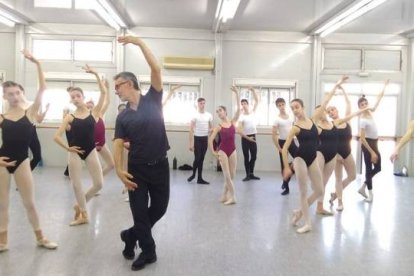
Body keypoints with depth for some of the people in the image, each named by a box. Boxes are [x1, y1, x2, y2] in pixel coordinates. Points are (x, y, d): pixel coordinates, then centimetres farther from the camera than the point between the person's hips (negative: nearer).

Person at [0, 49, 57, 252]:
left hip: (22, 161, -1)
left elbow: (43, 89, -11)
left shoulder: (30, 113, -2)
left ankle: (40, 238, 22)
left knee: (30, 202, 7)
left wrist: (37, 64, -16)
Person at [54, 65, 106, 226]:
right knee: (76, 185, 5)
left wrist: (96, 75, -16)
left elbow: (103, 92, -13)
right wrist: (67, 148, -6)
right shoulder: (70, 117, 0)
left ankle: (79, 206, 24)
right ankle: (83, 215, 23)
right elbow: (57, 136, -2)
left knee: (99, 184, -1)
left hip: (91, 151, 0)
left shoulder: (93, 112, -1)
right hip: (75, 153, 0)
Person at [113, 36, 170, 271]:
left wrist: (140, 43, -13)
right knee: (139, 211, 3)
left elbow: (156, 69, -13)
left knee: (160, 207, 10)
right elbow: (118, 145, -2)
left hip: (160, 165, -1)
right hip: (137, 169, 1)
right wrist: (119, 170, -17)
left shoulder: (153, 100, -2)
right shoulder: (123, 117, 4)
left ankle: (131, 235, 34)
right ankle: (148, 251, 22)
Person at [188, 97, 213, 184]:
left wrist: (210, 130, -9)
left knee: (202, 158, 8)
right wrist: (191, 143, -14)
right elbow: (191, 130, -9)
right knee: (197, 158, -7)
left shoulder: (209, 115, 6)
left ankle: (200, 178, 14)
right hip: (197, 138, -4)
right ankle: (193, 174, 19)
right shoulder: (195, 115, -7)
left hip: (205, 138, 4)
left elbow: (211, 127, 16)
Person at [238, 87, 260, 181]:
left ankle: (251, 174, 21)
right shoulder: (241, 116, -6)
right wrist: (247, 137, -21)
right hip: (245, 138, -4)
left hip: (253, 137, 4)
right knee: (246, 157, 1)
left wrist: (253, 90, -9)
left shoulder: (253, 112, 5)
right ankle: (248, 175, 10)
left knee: (254, 156, 9)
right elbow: (240, 129, -12)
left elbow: (257, 101, 1)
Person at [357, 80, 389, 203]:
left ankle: (363, 187, 21)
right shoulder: (363, 120, -20)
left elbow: (379, 99, 13)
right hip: (368, 144, -9)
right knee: (369, 168, -1)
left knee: (377, 168, 12)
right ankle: (370, 193, 10)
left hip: (374, 144, 9)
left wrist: (385, 86, 12)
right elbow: (362, 138, -23)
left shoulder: (370, 112, 1)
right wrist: (372, 152, -24)